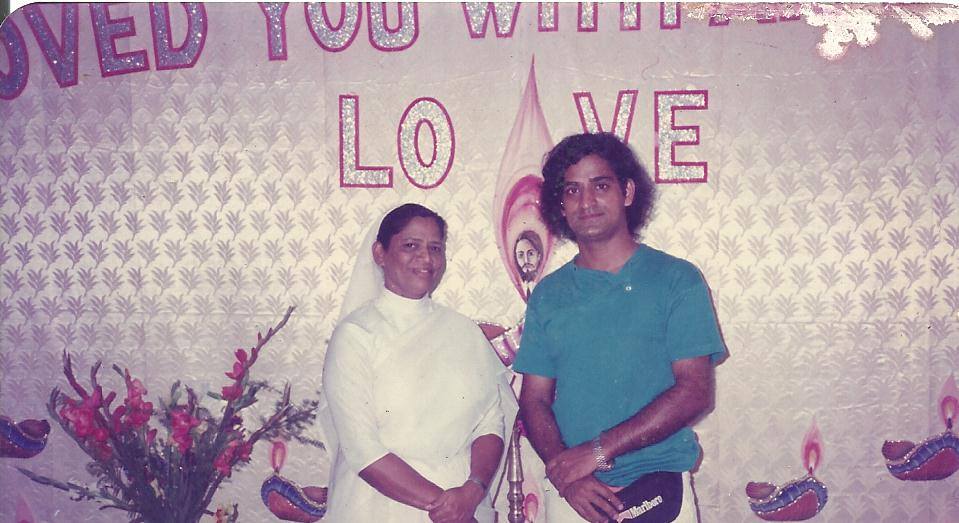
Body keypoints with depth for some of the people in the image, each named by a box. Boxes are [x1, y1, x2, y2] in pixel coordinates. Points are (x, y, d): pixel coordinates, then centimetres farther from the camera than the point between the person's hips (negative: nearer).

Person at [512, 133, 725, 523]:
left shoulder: (678, 279, -3)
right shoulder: (548, 294, 5)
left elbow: (695, 391, -10)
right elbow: (534, 400, 3)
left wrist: (597, 450, -16)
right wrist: (566, 473, -14)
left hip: (658, 488, -2)